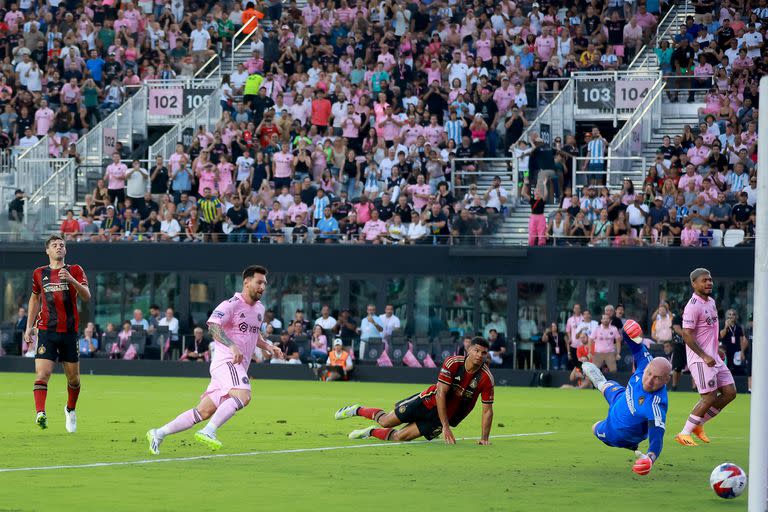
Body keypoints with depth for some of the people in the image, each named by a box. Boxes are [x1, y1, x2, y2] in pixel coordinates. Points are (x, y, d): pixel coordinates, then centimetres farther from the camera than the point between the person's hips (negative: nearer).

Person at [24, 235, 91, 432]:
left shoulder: (75, 271, 3)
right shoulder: (39, 273, 10)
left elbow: (86, 297, -9)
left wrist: (71, 280, -26)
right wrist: (29, 326, 17)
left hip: (69, 332, 0)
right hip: (46, 331, 0)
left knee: (73, 377, 7)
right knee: (42, 373, -17)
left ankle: (70, 410, 32)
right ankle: (40, 414, -27)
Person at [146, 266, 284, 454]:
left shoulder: (259, 308, 19)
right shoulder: (232, 304, -9)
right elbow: (213, 325, -23)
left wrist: (268, 347, 18)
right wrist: (231, 346, -35)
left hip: (239, 367, 8)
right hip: (226, 361, -8)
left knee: (204, 412, 4)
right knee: (243, 396, -33)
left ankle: (158, 434, 10)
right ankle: (208, 432, -34)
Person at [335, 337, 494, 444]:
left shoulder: (486, 378, -21)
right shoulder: (452, 363, -23)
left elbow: (487, 410, -12)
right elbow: (440, 394, -24)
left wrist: (484, 438, -22)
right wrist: (446, 427, -29)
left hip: (448, 414, 1)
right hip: (430, 402, -1)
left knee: (399, 437, -3)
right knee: (386, 421, 4)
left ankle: (372, 432, 27)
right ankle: (357, 410, 34)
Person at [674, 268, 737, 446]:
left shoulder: (711, 302, 13)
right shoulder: (693, 306, -16)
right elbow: (687, 334, -20)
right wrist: (704, 356, -21)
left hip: (713, 356, 9)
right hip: (700, 358, -9)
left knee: (729, 393, 7)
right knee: (710, 397, -11)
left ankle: (698, 425, 17)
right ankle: (684, 433, -1)